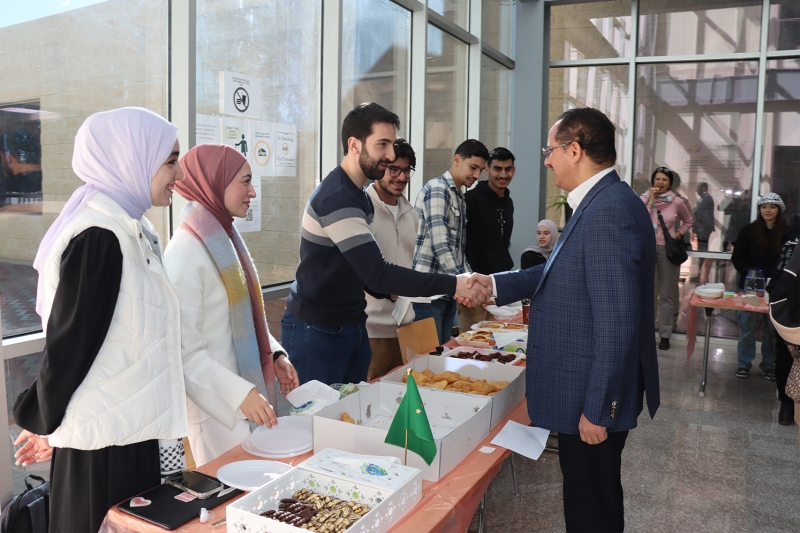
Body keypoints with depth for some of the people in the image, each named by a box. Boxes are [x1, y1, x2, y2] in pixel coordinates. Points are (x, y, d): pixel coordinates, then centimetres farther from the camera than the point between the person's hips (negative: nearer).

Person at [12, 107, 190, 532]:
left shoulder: (127, 229, 7)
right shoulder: (99, 238, -22)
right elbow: (69, 341, -18)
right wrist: (44, 424, -5)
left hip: (129, 428, 8)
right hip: (104, 439, -8)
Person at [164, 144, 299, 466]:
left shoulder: (225, 238, 9)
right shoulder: (187, 251, -18)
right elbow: (185, 348, -21)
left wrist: (275, 354, 4)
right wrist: (240, 394, -25)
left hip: (249, 394, 8)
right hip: (218, 404, -8)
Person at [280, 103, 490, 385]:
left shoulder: (360, 197, 11)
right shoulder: (336, 197, -21)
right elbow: (377, 273, -29)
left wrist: (385, 292, 0)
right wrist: (452, 285, -29)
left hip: (352, 327, 9)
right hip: (317, 331, -9)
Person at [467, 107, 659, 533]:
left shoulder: (609, 211, -25)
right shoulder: (600, 203, 7)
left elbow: (617, 324, -27)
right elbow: (561, 273, 16)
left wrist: (598, 409, -21)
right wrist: (495, 284, 12)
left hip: (594, 400, -9)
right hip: (584, 390, 9)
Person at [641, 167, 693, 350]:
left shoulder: (677, 202, -1)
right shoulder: (644, 199, -4)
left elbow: (688, 221, 15)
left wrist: (678, 235, 2)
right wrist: (651, 200, -16)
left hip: (666, 249, 0)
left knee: (666, 294, 7)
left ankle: (665, 335, 15)